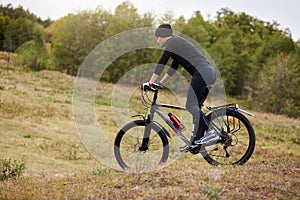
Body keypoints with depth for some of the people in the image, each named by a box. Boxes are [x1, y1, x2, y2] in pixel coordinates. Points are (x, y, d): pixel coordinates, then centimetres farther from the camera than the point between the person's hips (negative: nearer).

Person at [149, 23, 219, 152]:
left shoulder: (172, 42, 0)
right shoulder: (177, 44, 28)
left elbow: (161, 63, -4)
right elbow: (173, 69, 33)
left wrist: (150, 83, 0)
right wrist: (160, 83, 32)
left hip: (202, 73, -10)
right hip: (209, 73, 10)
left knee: (191, 105, -15)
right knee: (195, 107, 9)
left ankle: (212, 132, -25)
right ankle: (196, 141, 8)